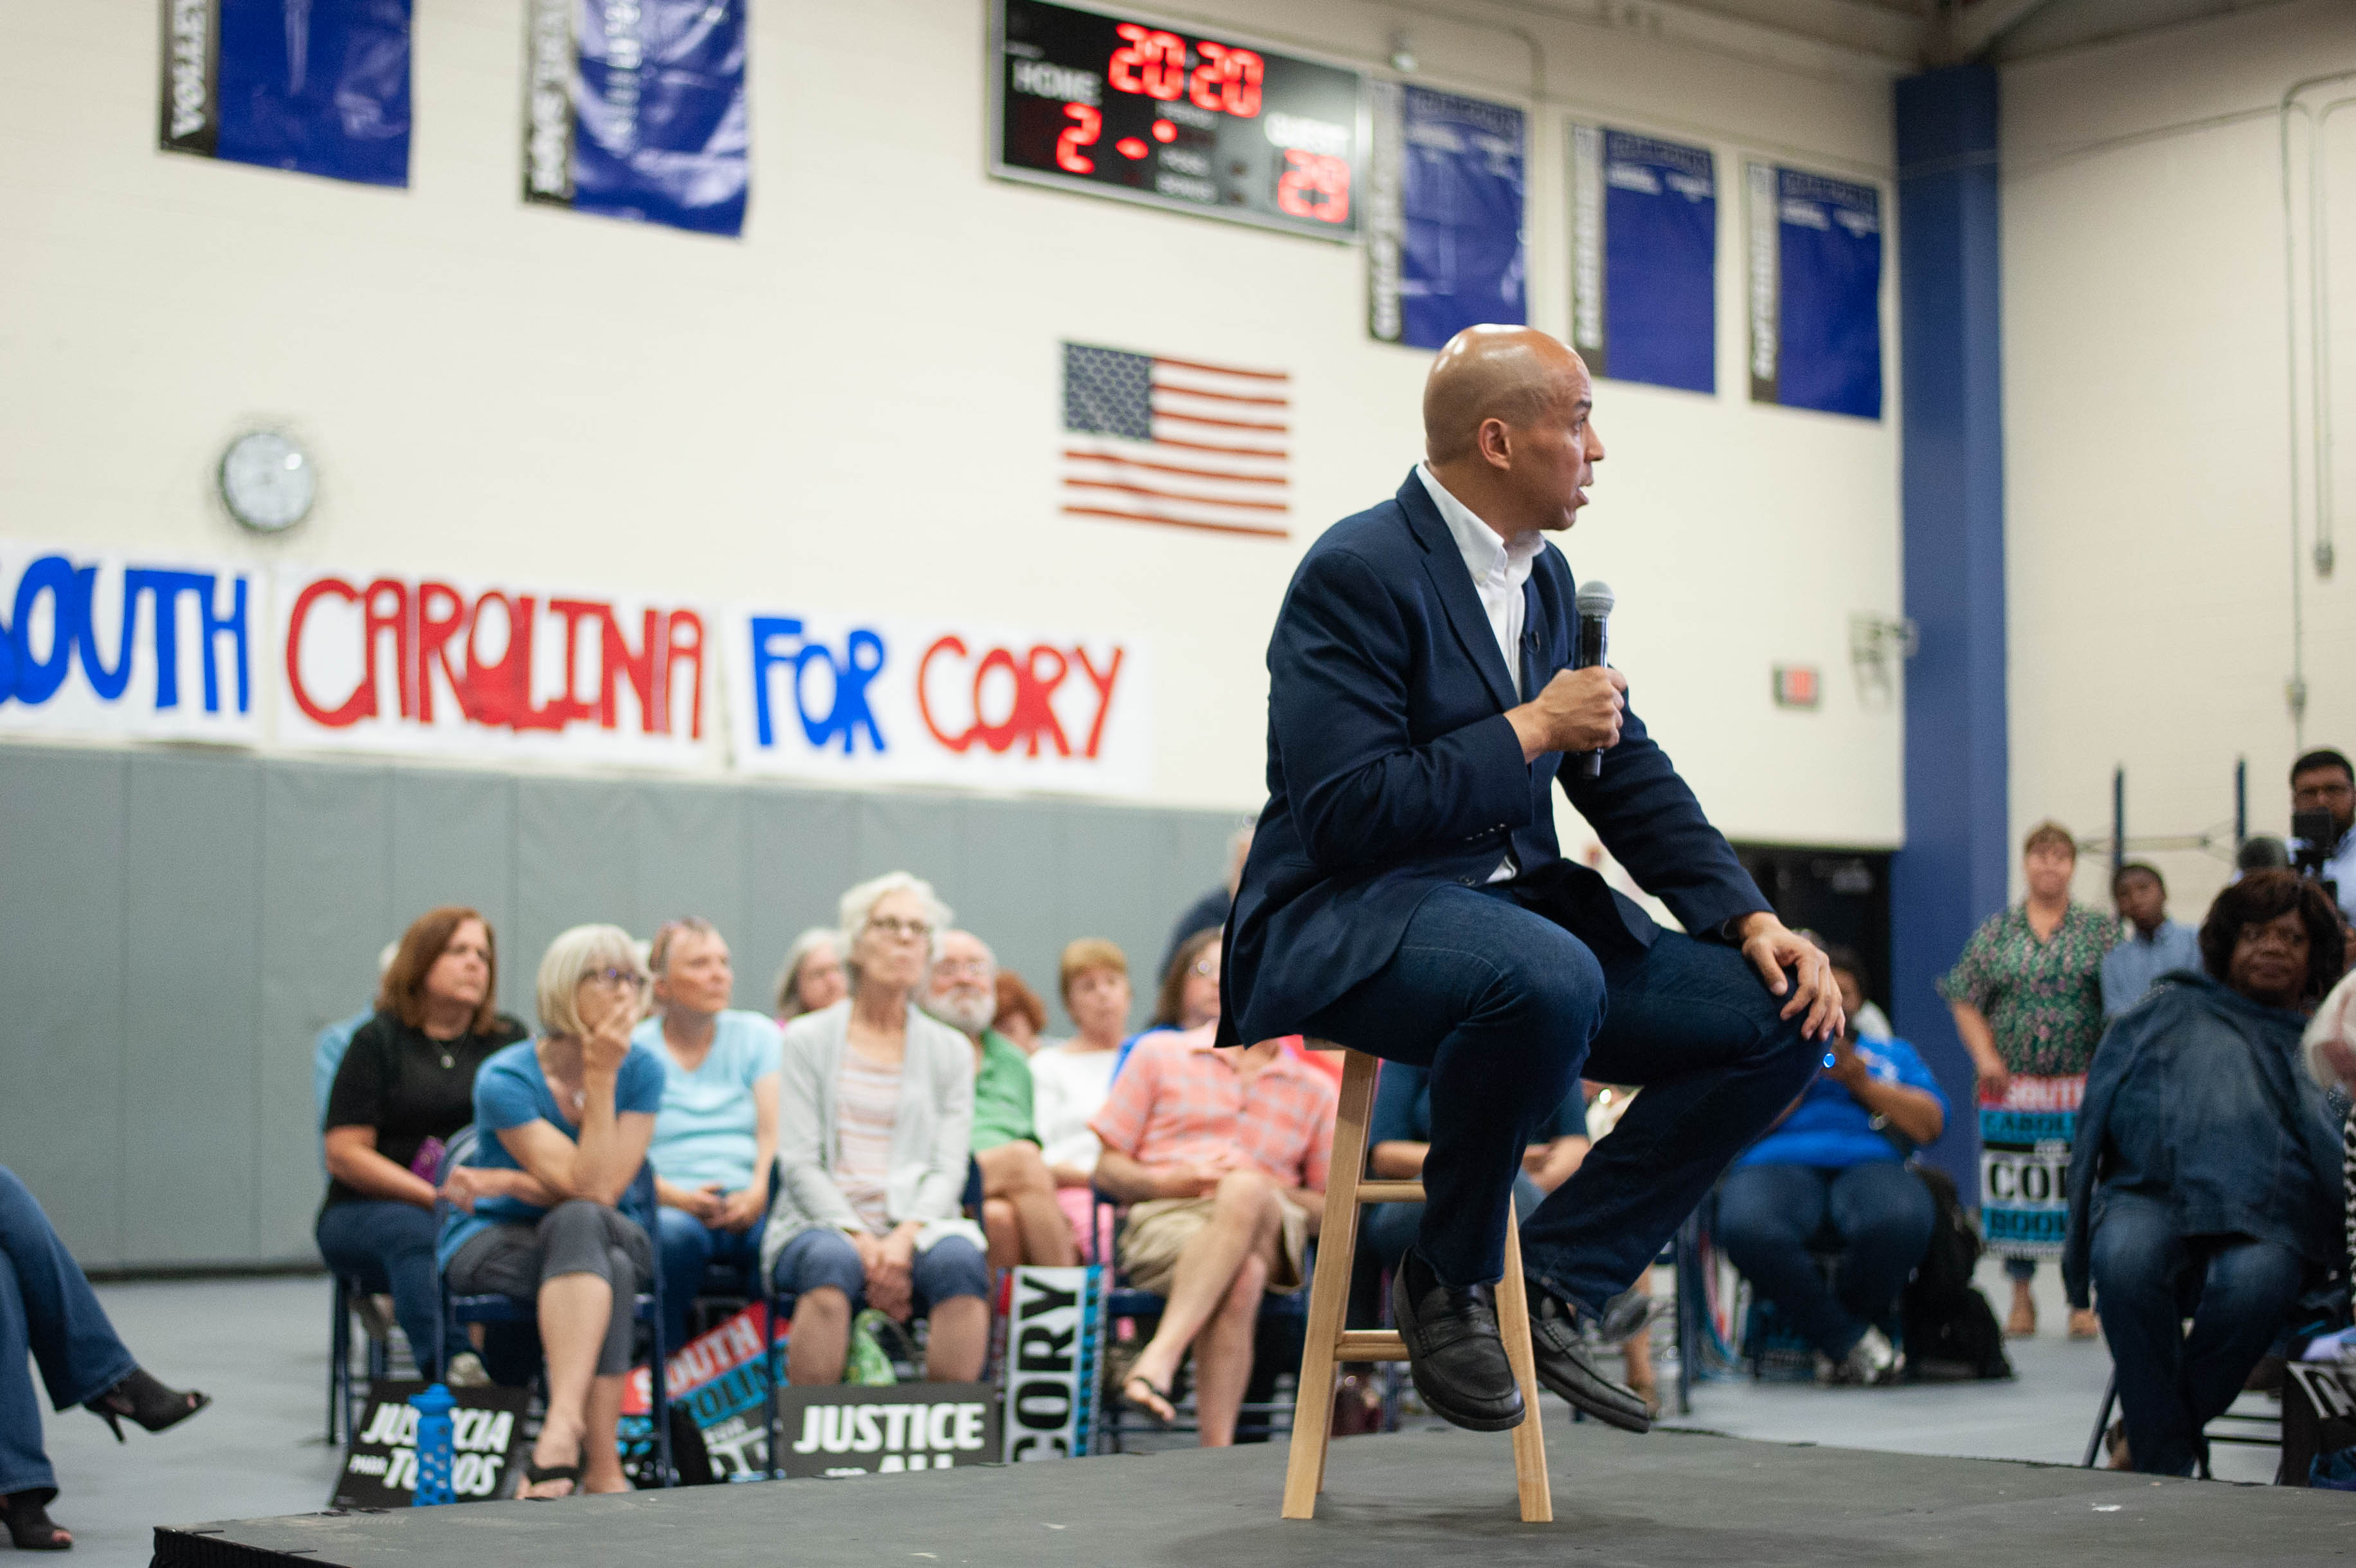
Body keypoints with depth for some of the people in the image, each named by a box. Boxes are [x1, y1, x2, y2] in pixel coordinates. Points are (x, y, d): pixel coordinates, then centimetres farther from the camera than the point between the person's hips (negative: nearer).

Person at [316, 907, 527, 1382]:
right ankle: (446, 1371, -54)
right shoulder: (379, 1041, 8)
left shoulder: (509, 1039, 18)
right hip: (367, 1212, -2)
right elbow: (344, 1155, -1)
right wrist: (436, 1197, -13)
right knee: (419, 1236, -38)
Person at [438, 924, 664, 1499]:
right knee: (609, 1269, -35)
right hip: (491, 1244, -3)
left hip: (593, 1242, 3)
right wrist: (600, 1077, -26)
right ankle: (603, 1469, -40)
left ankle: (562, 1429, -44)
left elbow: (605, 1191, -15)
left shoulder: (641, 1070, -7)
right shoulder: (506, 1080, -17)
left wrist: (504, 1183, -18)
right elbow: (586, 1185, -25)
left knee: (581, 1225, -35)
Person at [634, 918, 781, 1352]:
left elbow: (774, 1129, 5)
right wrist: (677, 1197, -17)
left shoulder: (757, 1035, 17)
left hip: (749, 1205, 1)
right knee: (675, 1233, -37)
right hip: (670, 1206, -1)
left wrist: (758, 1193, -14)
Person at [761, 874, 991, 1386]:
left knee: (960, 1260, -33)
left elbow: (948, 1170, 5)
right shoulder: (807, 1039, 11)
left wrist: (903, 1238, -15)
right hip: (822, 1223, -1)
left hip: (915, 1225, 1)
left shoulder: (950, 1050, 16)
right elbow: (799, 1164, 1)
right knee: (832, 1262, -36)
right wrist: (861, 1241, -15)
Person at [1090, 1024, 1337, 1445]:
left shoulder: (1315, 1090, 23)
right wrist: (1167, 1182, -7)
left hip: (1269, 1236, 1)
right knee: (1239, 1276, -38)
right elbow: (1108, 1169, 16)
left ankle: (1158, 1359, -51)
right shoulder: (1160, 1054, 20)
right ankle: (1218, 1451, -49)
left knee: (1245, 1190, -38)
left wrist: (1263, 1190, -3)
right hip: (1164, 1218, -1)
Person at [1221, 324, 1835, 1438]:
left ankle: (1553, 1282, -2)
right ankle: (1447, 1282, -14)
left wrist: (1751, 920, 3)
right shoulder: (1357, 572, -14)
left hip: (1515, 910, 9)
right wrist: (1530, 731, -17)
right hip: (1345, 923, -9)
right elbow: (1343, 813, -22)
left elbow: (1628, 774, 16)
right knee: (1547, 980, -40)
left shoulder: (1545, 581, 13)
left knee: (1781, 1014, -5)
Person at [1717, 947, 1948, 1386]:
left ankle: (1833, 1341, -13)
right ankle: (1852, 1342, -23)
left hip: (1869, 1165, 1)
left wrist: (1862, 1083, 3)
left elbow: (1931, 1125, 13)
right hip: (1778, 1165, -1)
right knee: (1748, 1230, -40)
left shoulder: (1894, 1054, 31)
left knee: (1903, 1221, -39)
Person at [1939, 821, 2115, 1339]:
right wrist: (1985, 1058, -5)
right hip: (2013, 1084, 1)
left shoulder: (2101, 929, 5)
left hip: (2082, 1084, -1)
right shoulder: (1995, 932, 8)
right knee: (2015, 1186, 2)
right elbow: (1965, 1001, 7)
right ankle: (2021, 1297, 14)